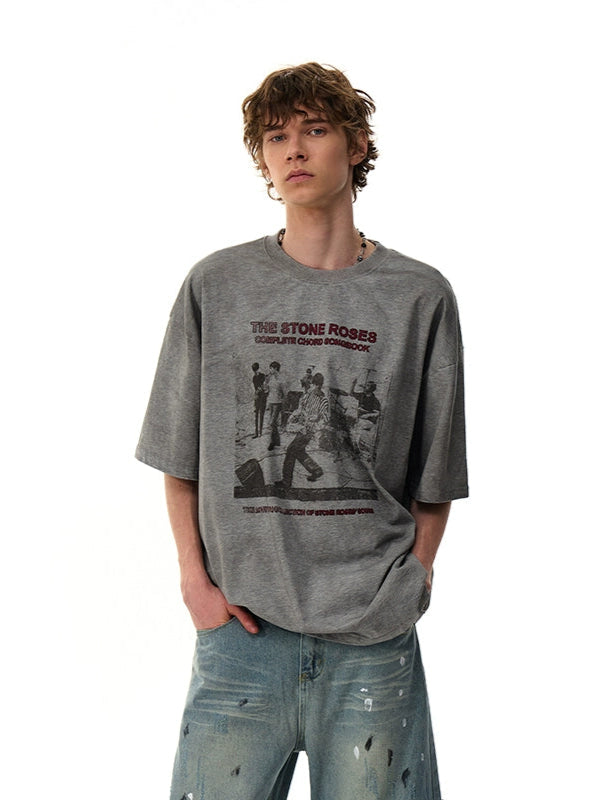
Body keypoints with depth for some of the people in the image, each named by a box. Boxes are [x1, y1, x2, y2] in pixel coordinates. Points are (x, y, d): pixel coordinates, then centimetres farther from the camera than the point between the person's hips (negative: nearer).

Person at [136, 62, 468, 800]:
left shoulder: (420, 296, 3)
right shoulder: (216, 285, 3)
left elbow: (435, 475, 7)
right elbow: (180, 457, 7)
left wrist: (410, 584, -2)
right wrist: (195, 577, 0)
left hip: (374, 636, 0)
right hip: (242, 625, 0)